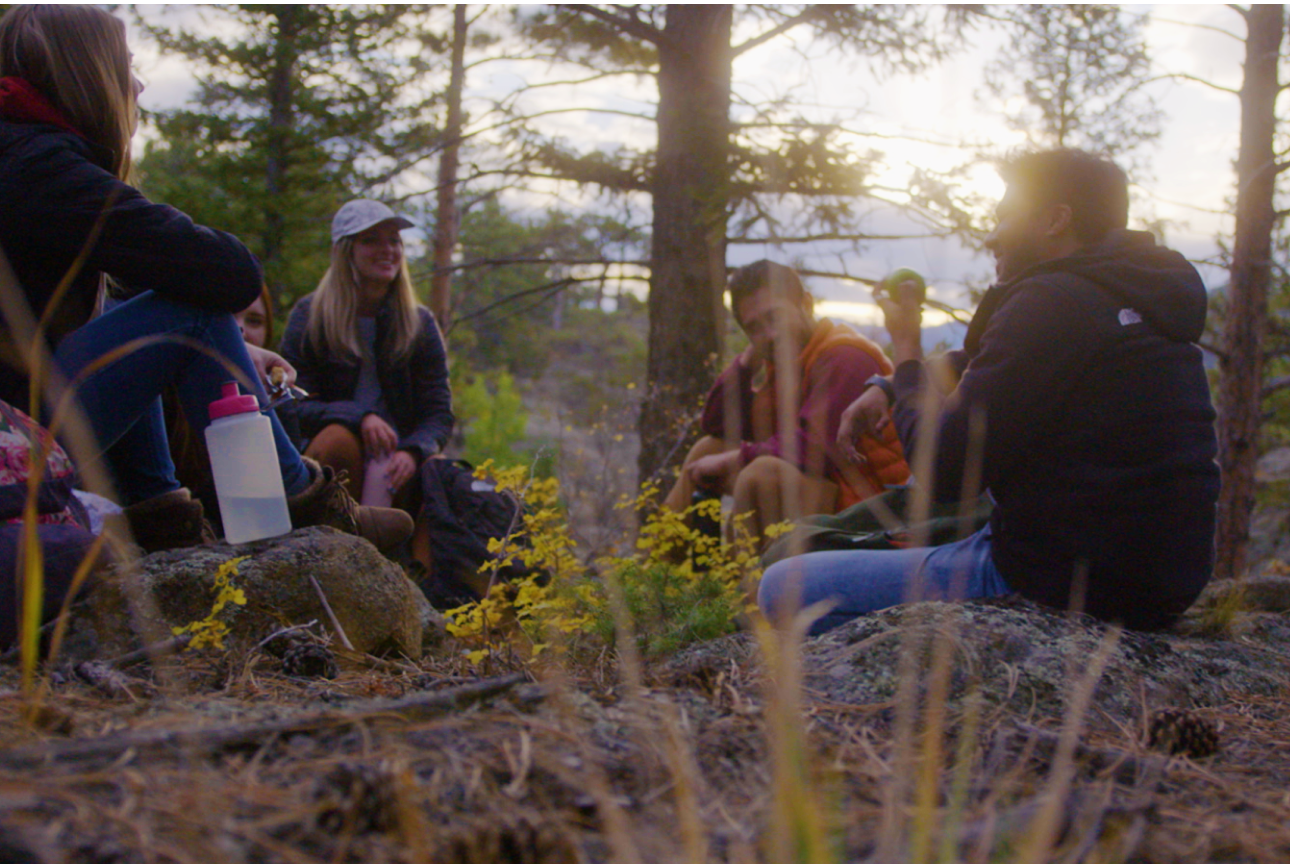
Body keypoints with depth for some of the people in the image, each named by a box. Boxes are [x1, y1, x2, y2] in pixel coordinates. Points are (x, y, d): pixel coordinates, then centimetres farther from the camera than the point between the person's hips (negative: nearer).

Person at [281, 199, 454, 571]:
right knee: (338, 437, -35)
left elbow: (439, 412, 1)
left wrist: (413, 451, -22)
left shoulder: (419, 323, 7)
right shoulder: (310, 317, 0)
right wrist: (360, 416, -26)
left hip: (397, 458, 2)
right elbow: (293, 406, -7)